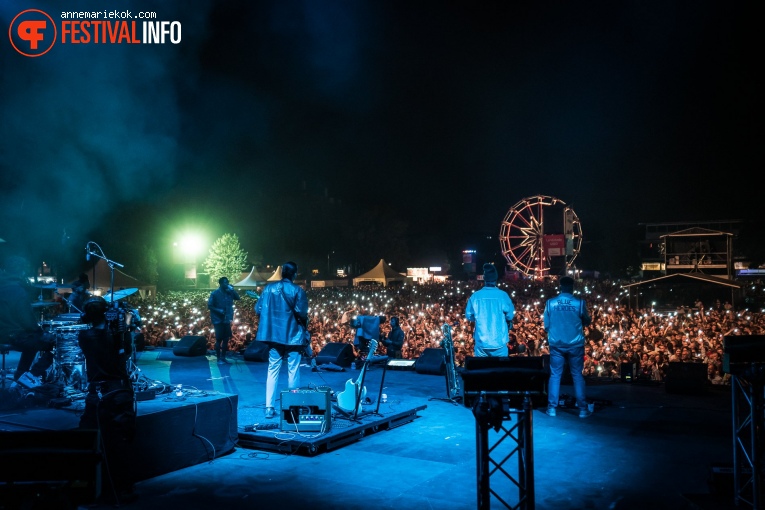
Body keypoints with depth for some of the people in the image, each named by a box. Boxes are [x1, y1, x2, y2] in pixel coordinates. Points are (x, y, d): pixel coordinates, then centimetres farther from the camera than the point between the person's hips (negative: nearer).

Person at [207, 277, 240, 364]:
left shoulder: (229, 292, 5)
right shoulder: (215, 293, -6)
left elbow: (238, 298, -2)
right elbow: (209, 305, -6)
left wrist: (232, 290, -12)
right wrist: (218, 310, -19)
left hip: (227, 320, 4)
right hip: (218, 320, -4)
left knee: (226, 339, 8)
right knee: (219, 339, -2)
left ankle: (223, 357, 18)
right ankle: (219, 358, 7)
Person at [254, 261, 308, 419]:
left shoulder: (269, 288, 2)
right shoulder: (298, 290, -7)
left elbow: (258, 310, 3)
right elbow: (301, 312, -14)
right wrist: (304, 322, 6)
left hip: (273, 334, 3)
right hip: (293, 335, -3)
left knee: (272, 370, 10)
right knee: (293, 371, 6)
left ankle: (269, 407, 8)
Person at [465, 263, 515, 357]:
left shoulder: (475, 296, -8)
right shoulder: (502, 295, -12)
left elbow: (469, 316, 3)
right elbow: (510, 315, -5)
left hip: (481, 342, 1)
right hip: (499, 342, -1)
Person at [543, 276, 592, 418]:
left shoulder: (550, 302, -4)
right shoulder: (579, 303, -7)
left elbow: (546, 325, 3)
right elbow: (587, 322, 6)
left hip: (556, 344, 1)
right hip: (575, 344, -1)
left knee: (555, 375, 7)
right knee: (577, 376, 8)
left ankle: (552, 408, 7)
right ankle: (582, 409, 11)